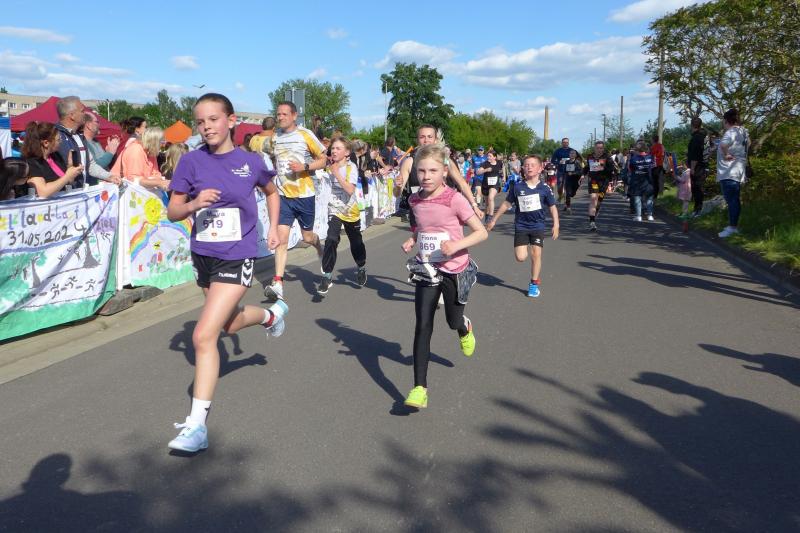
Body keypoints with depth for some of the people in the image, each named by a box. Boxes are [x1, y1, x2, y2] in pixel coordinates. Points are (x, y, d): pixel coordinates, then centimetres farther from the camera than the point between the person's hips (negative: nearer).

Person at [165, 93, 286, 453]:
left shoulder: (251, 161, -6)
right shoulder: (192, 161, -4)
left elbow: (271, 192, 16)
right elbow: (172, 211, -1)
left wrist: (273, 228, 7)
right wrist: (193, 204, -21)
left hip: (237, 258, -4)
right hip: (202, 256, 5)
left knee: (204, 336, -14)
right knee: (230, 324, 25)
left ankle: (197, 424, -3)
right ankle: (272, 314, 59)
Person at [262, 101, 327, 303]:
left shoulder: (305, 135, -6)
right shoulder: (274, 137, 7)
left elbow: (323, 160, -3)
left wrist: (304, 167, -19)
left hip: (304, 195, -2)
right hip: (283, 195, 2)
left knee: (307, 237, 11)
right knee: (281, 238, -10)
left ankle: (318, 243, 50)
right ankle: (277, 284, -12)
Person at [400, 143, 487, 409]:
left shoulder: (454, 199, -17)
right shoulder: (415, 200, -1)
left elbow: (482, 232, -14)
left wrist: (457, 245, -30)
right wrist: (412, 239, 0)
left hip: (454, 270, -3)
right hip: (426, 270, 3)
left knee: (453, 322, 15)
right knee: (423, 327, -5)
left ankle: (465, 329, 56)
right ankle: (420, 388, -3)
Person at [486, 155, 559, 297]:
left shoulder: (545, 188, -5)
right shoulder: (517, 187, -3)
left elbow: (552, 208, 2)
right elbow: (506, 204, 7)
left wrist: (556, 225, -6)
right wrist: (494, 220, 10)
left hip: (538, 226, 0)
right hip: (521, 226, 1)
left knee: (536, 253, -7)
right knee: (520, 257, -9)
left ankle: (534, 283, 10)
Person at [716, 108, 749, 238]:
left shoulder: (731, 132, -17)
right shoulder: (742, 131, 12)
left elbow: (723, 144, -39)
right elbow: (748, 142, 33)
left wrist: (726, 155, -22)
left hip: (729, 173, -10)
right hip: (738, 171, 10)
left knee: (731, 200, -7)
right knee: (734, 200, 15)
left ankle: (732, 227, -5)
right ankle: (734, 225, 23)